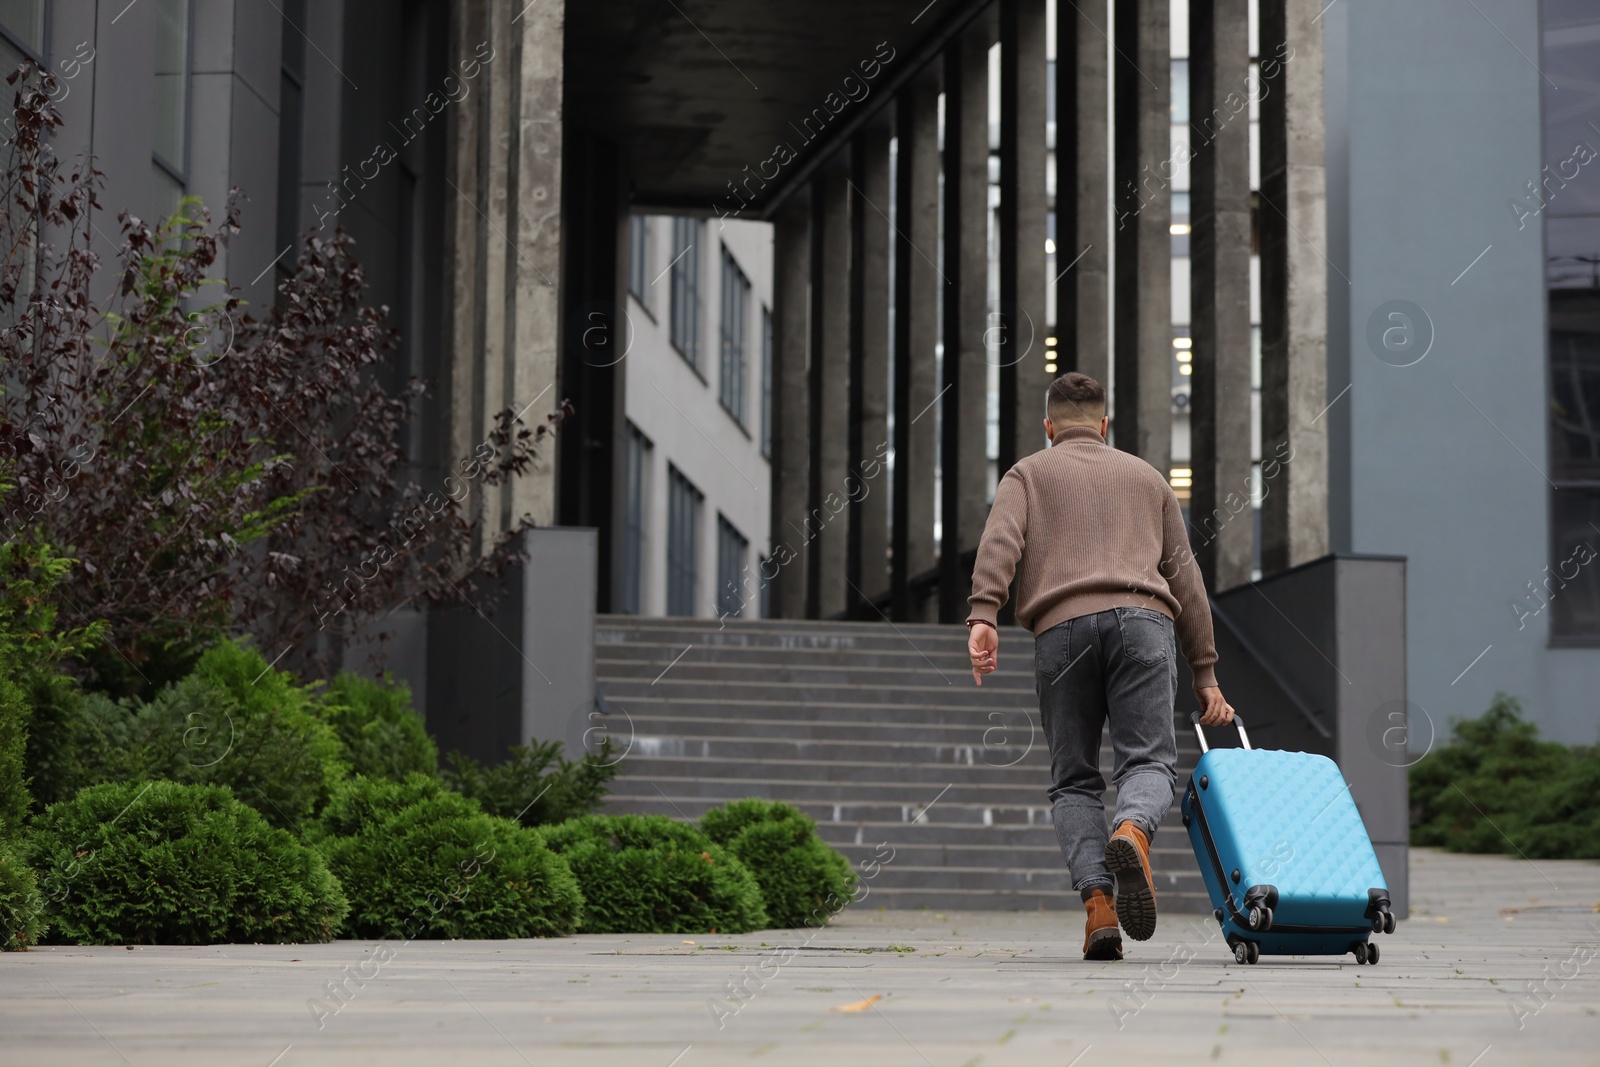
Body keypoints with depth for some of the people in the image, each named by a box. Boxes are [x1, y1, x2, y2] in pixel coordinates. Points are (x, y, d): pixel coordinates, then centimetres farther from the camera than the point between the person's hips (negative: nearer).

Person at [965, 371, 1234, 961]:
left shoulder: (1029, 474, 22)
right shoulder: (1147, 477, 29)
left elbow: (1001, 541, 0)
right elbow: (1184, 576, 23)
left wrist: (982, 617, -13)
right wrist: (1205, 674, 22)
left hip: (1061, 629, 0)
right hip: (1142, 622, 1)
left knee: (1074, 781, 8)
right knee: (1148, 762, -4)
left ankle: (1097, 902, -11)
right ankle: (1132, 832, -39)